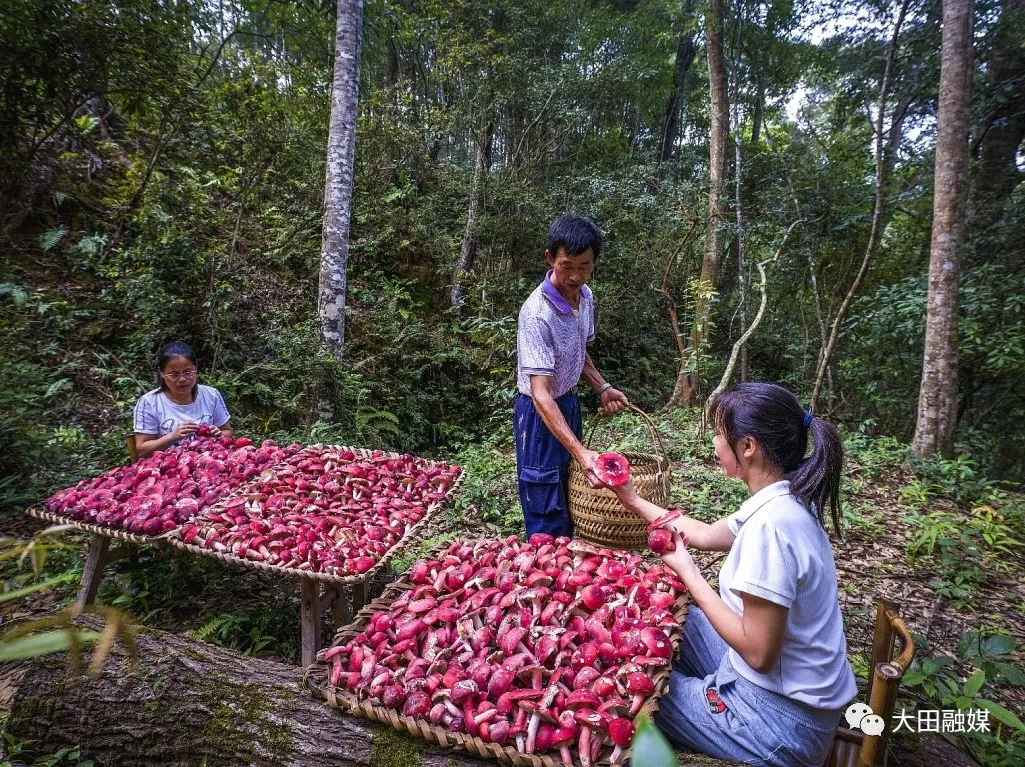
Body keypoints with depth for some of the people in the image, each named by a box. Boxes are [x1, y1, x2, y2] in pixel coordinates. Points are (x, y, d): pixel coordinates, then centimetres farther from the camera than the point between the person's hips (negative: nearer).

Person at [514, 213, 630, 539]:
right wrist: (580, 452, -41)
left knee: (573, 504, 20)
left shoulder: (585, 295, -3)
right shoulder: (537, 313, -29)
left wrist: (602, 388, -2)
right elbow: (540, 393, -33)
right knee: (547, 517, 1)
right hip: (540, 413, -8)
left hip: (570, 404, 8)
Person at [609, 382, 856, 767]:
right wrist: (634, 500, 20)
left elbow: (758, 653, -27)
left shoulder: (769, 524, -31)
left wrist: (688, 573, -17)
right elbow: (707, 535, 15)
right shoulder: (783, 500, -2)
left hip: (780, 713, -8)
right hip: (790, 686, 8)